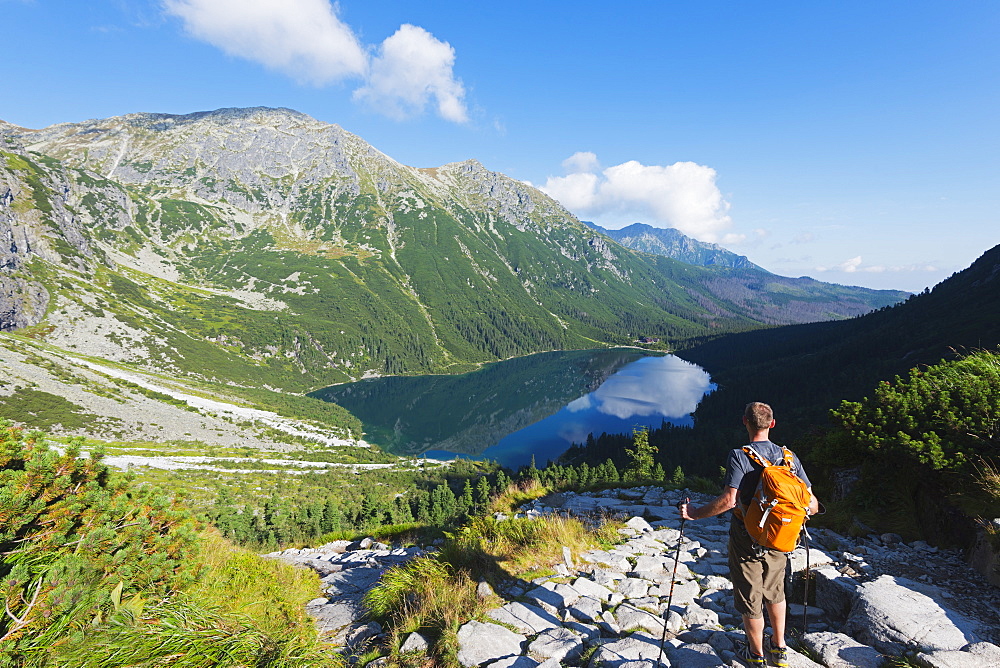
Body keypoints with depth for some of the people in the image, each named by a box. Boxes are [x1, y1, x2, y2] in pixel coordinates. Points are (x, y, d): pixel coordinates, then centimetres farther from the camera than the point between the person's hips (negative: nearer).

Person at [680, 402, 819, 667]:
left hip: (746, 541, -5)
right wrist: (812, 508, 22)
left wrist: (695, 514, -18)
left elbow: (729, 500, -28)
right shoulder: (789, 457, -4)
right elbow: (810, 502, -2)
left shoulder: (739, 456, -19)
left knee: (750, 597, 13)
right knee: (775, 592, 27)